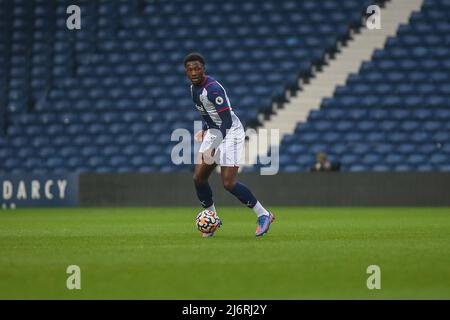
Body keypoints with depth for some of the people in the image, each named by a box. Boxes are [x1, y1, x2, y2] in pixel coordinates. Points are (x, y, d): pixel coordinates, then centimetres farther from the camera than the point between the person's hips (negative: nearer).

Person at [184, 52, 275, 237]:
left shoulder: (213, 89, -24)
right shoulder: (193, 88, 5)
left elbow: (227, 121, -27)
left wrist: (213, 148, -31)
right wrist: (205, 130, 22)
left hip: (230, 132, -9)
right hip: (214, 132, 9)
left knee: (229, 183, -13)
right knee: (198, 177, 1)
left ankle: (263, 215, 1)